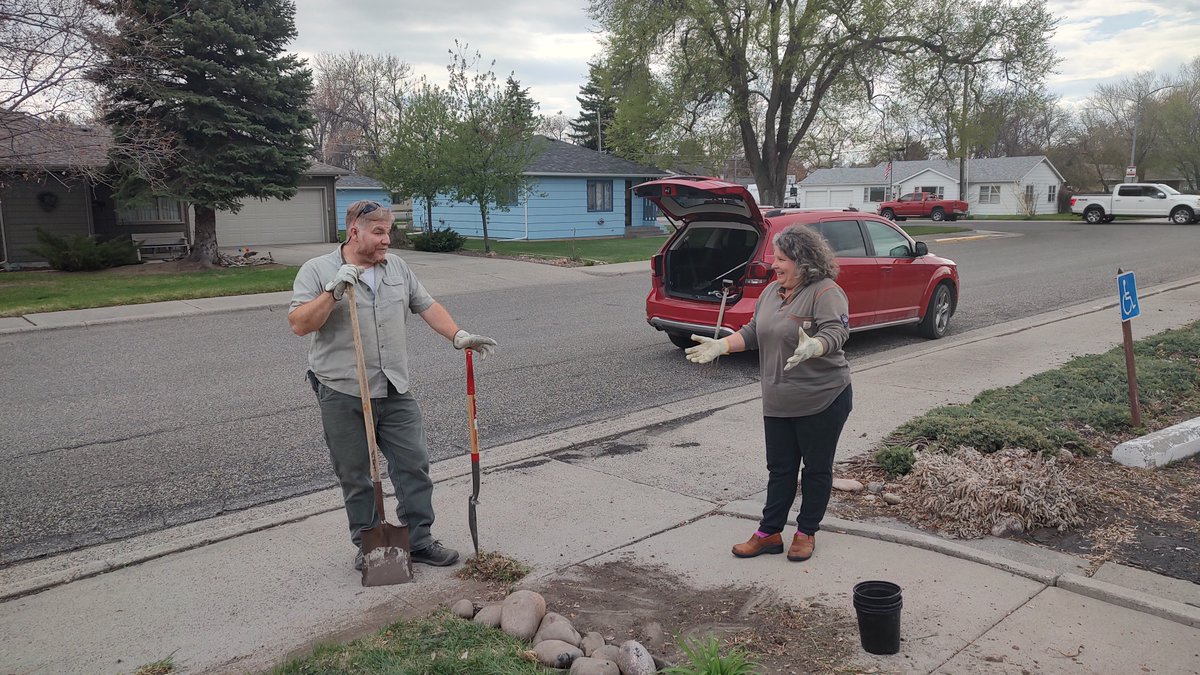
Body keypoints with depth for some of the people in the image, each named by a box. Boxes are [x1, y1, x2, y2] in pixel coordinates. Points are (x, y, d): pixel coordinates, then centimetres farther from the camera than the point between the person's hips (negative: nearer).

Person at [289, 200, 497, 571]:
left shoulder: (396, 266, 10)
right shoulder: (317, 271, -4)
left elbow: (427, 306, 12)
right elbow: (299, 324, -13)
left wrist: (459, 337, 0)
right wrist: (334, 291, -22)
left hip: (394, 391, 4)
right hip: (343, 393, -4)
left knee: (414, 464, 5)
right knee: (355, 476, 7)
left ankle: (419, 540, 17)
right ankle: (367, 544, 22)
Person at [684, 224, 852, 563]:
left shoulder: (826, 292, -15)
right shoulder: (772, 291, 9)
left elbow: (836, 334, -28)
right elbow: (752, 332, 14)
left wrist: (811, 348, -47)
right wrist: (720, 346, 3)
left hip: (821, 400, -7)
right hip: (778, 402, 7)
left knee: (816, 469, 9)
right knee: (779, 468, 13)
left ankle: (807, 532, 23)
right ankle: (769, 533, 21)